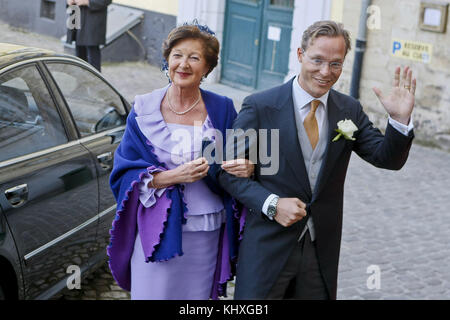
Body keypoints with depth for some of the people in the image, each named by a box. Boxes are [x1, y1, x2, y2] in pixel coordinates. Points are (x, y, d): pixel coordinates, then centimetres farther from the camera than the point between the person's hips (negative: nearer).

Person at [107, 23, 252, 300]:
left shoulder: (222, 109, 3)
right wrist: (175, 176, -19)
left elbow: (238, 162, 10)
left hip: (207, 235, 2)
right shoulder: (145, 110, -1)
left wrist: (247, 168, -15)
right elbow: (125, 174, -4)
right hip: (157, 233, -1)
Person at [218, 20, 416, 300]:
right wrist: (272, 204, -19)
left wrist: (400, 118, -18)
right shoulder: (259, 107, -9)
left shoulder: (350, 110, 2)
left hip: (322, 249, 4)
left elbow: (389, 159, -1)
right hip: (268, 245, -3)